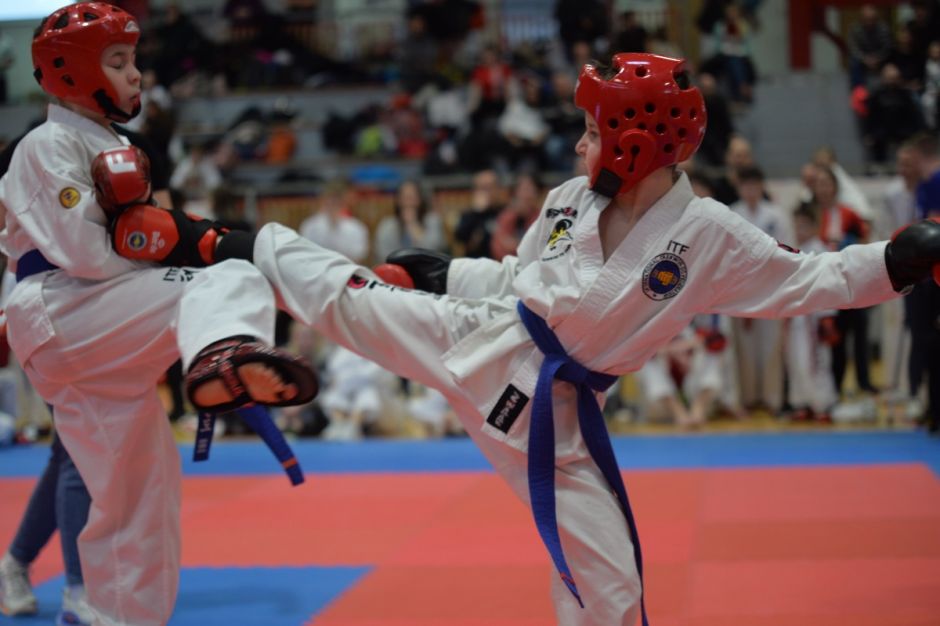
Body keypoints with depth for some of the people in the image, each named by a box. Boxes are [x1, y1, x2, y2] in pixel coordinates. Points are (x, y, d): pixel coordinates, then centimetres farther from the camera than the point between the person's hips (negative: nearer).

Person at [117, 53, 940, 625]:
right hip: (481, 340, 2)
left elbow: (800, 281, -8)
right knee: (345, 298, 4)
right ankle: (256, 243, 35)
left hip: (552, 406, -2)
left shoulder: (708, 236, -11)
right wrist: (441, 272, 12)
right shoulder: (571, 200, 0)